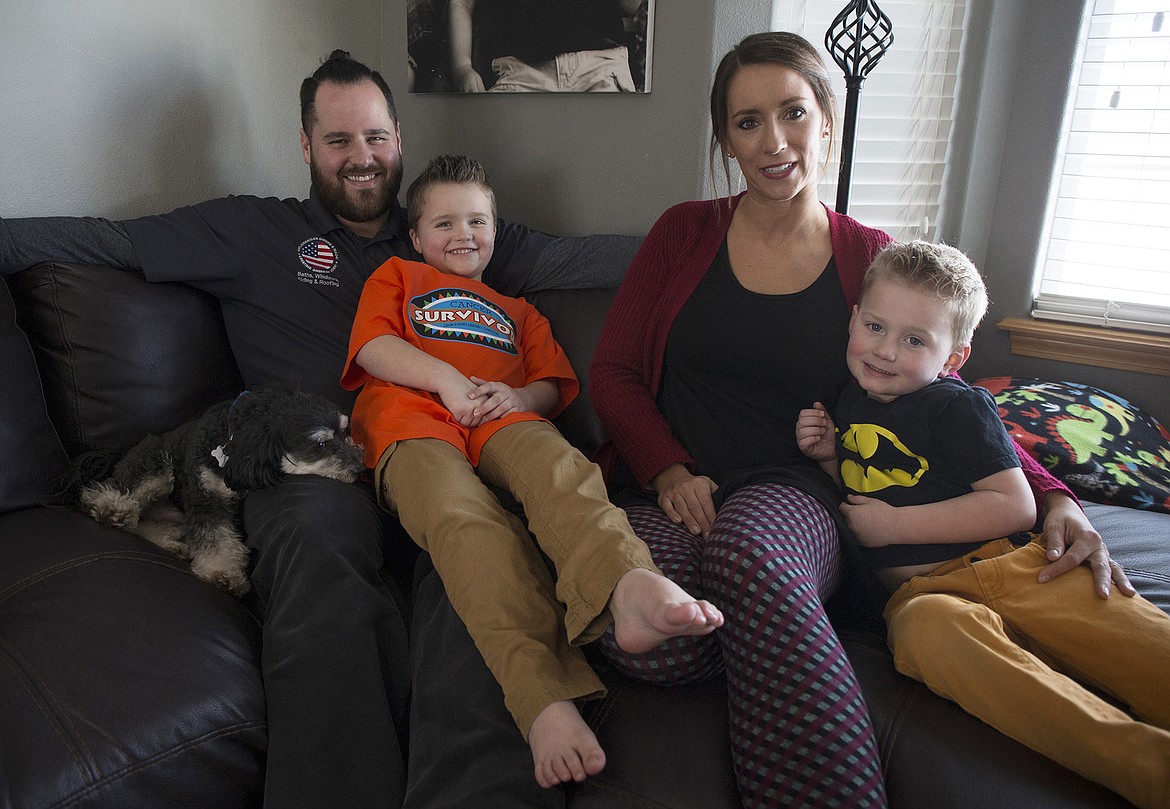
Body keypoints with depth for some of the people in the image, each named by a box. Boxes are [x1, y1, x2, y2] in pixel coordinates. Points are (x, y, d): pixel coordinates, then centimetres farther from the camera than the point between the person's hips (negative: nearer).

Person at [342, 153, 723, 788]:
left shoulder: (516, 311, 41)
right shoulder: (397, 276, 34)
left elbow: (554, 386, 25)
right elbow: (373, 346, 12)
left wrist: (517, 395, -1)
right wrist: (448, 379, -6)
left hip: (500, 421, 3)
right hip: (414, 423, -2)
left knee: (557, 465, -37)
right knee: (464, 517, -38)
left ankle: (626, 585, -65)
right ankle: (545, 699, -56)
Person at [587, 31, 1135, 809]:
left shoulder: (870, 259, 10)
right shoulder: (684, 233, 9)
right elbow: (613, 371, 7)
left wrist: (1054, 498, 0)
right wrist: (670, 472, -10)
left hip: (795, 492, 0)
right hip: (674, 490, 1)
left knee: (745, 550, -38)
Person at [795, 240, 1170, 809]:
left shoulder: (955, 405, -2)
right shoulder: (850, 400, 16)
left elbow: (1016, 505, -10)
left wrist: (895, 524, -12)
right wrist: (828, 456, 9)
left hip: (1016, 568, -1)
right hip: (920, 590, 2)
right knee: (927, 627, -36)